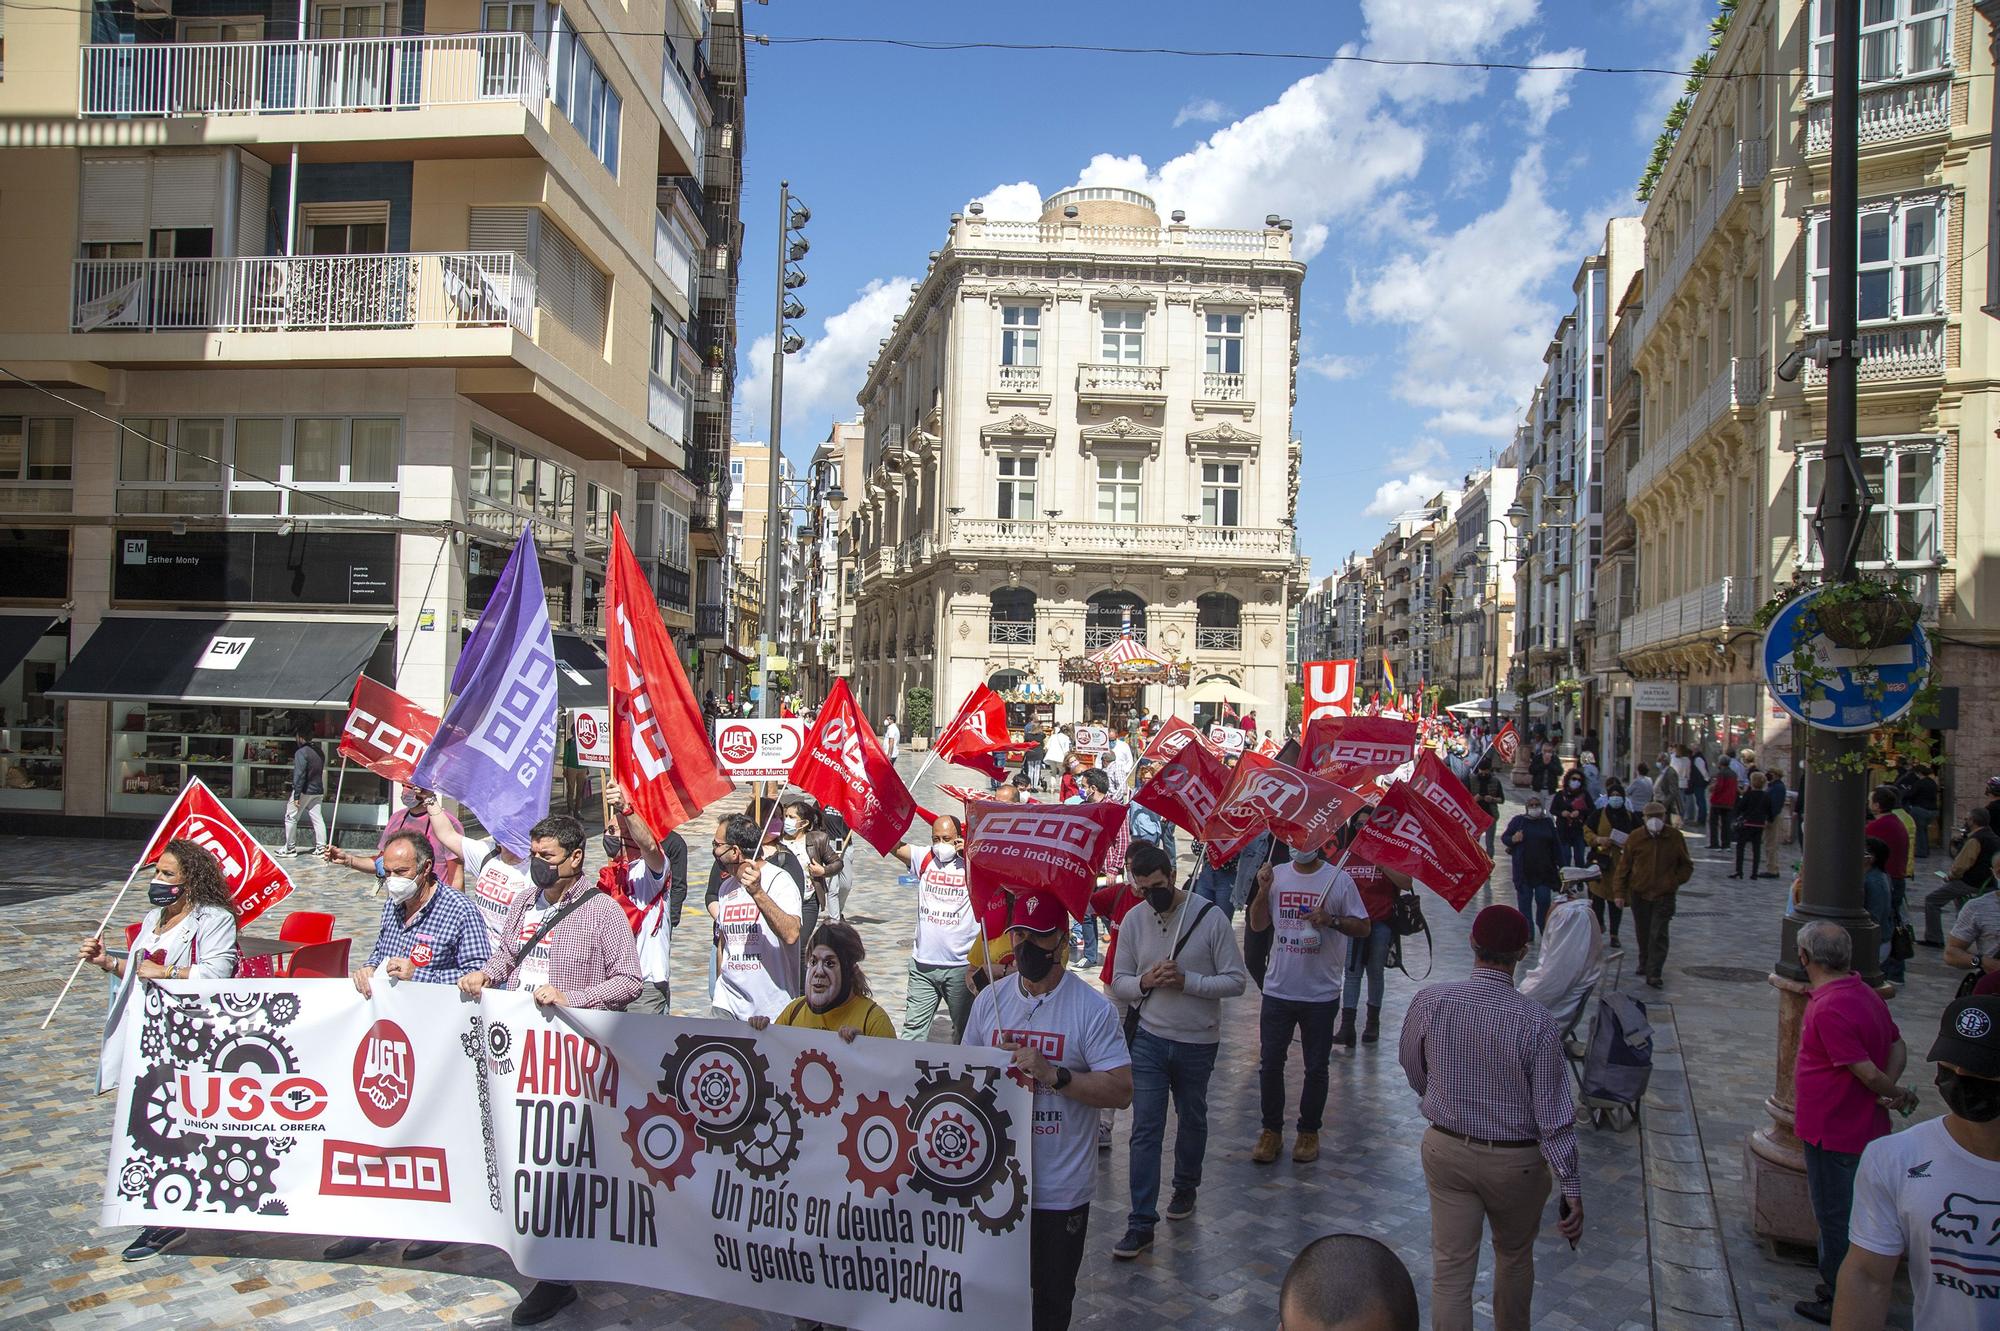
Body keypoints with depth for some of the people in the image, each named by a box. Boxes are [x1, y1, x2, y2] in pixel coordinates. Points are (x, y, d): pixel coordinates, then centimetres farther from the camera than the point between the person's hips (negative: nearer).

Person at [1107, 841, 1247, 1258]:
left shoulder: (1210, 917, -14)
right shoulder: (1133, 919, -4)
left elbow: (1236, 980, -12)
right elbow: (1119, 983, 3)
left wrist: (1187, 981, -24)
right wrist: (1144, 982, -19)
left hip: (1197, 1041, -1)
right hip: (1149, 1038, 1)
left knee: (1192, 1120, 19)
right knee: (1145, 1129, -3)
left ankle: (1185, 1187, 44)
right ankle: (1141, 1223, 2)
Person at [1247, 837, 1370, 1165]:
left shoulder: (1339, 879, -6)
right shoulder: (1277, 875, 4)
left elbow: (1363, 928, -3)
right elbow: (1257, 924, 7)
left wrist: (1332, 921, -21)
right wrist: (1263, 891, -8)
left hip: (1321, 993, -2)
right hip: (1278, 990, 3)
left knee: (1316, 1067, 10)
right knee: (1270, 1063, 7)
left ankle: (1309, 1131, 26)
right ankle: (1271, 1130, 22)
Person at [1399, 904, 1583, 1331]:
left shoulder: (1429, 1001, -15)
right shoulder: (1536, 1023, -23)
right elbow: (1554, 1115, -17)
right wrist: (1572, 1188, -7)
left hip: (1446, 1149, 1)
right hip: (1516, 1161, -1)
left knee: (1450, 1271, 9)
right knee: (1514, 1258, 25)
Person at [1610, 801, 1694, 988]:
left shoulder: (1675, 838, -4)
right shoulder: (1635, 838, -5)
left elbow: (1686, 866, 8)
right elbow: (1623, 866, 0)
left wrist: (1675, 881, -6)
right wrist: (1619, 892, -3)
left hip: (1664, 896, -2)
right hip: (1639, 894, 2)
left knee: (1658, 935, -8)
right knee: (1643, 933, 15)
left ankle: (1654, 974, -6)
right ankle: (1645, 964, 35)